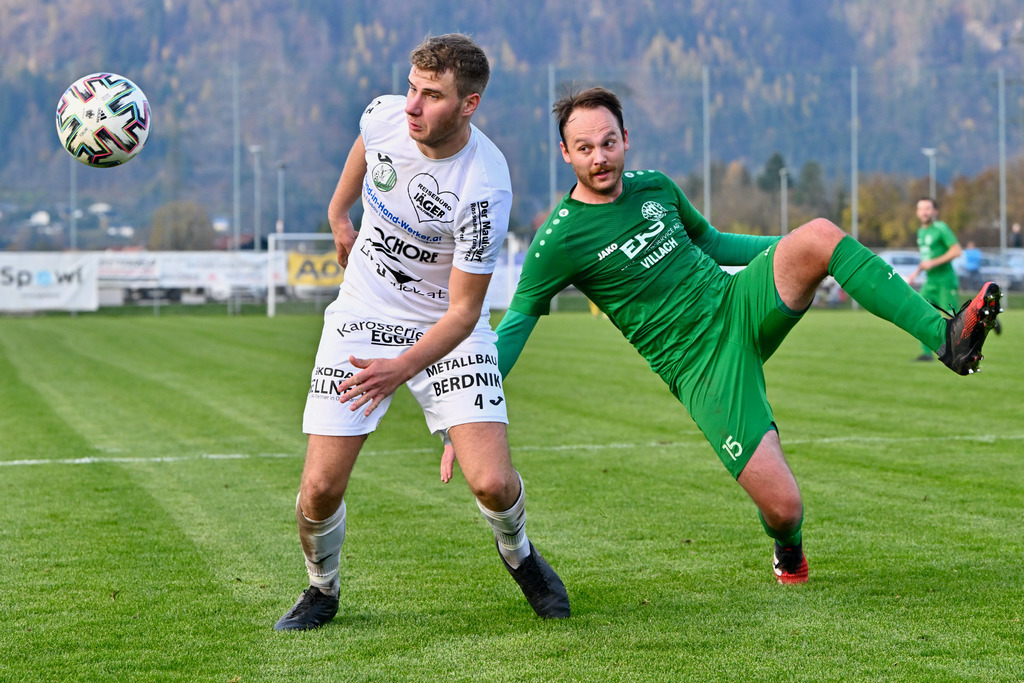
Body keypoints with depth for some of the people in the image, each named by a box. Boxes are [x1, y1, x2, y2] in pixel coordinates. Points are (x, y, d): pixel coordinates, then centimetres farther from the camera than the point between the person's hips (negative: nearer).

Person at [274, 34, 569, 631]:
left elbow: (464, 310, -23)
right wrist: (339, 212, 28)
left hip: (448, 329, -3)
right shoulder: (384, 115, -14)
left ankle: (518, 554, 22)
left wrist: (403, 368, -37)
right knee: (320, 489, -8)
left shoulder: (485, 188, -28)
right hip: (362, 316, 3)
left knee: (493, 483, -15)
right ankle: (322, 591, 23)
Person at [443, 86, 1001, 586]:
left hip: (741, 306, 5)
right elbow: (514, 326, -3)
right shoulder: (559, 241, -8)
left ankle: (945, 338, -24)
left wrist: (800, 251, 19)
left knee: (819, 234, -25)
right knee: (782, 504, -16)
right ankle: (787, 549, 24)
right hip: (700, 366, -4)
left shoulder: (656, 187, 8)